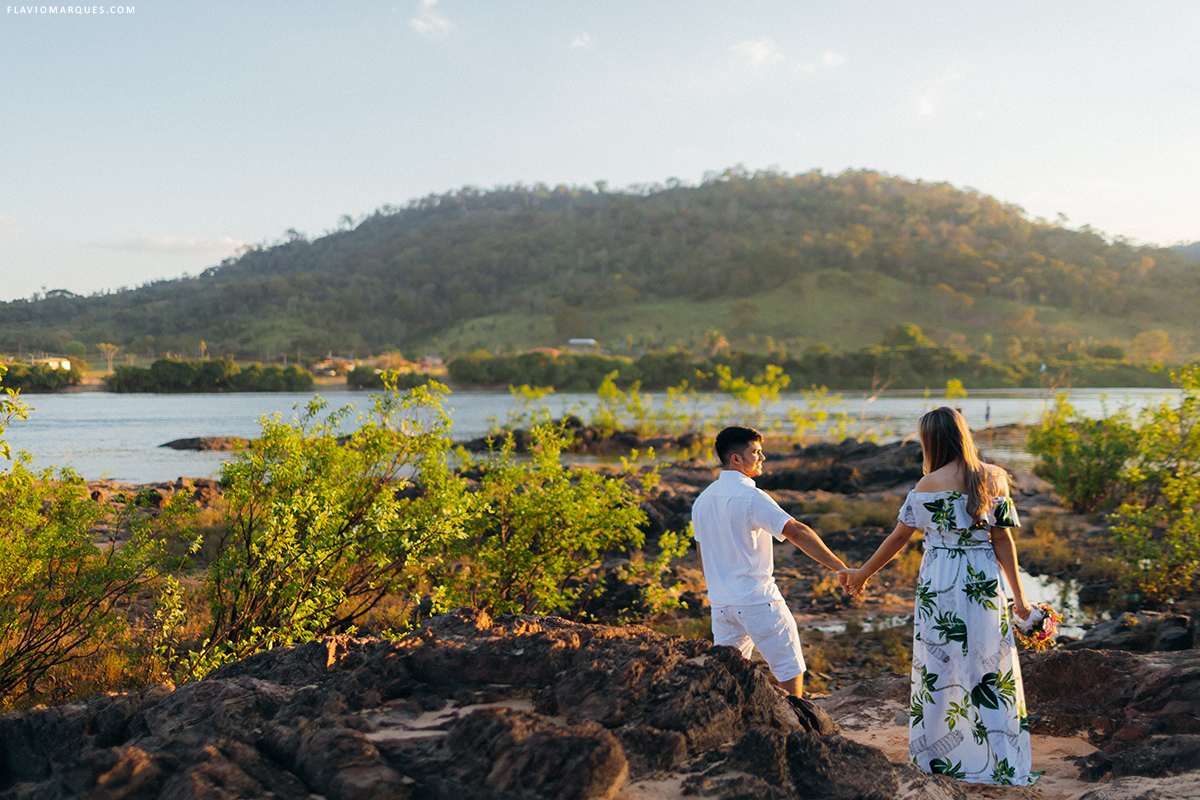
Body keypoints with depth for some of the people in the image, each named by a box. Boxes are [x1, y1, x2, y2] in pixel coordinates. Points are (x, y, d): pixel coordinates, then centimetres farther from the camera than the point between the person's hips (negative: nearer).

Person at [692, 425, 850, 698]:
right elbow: (796, 532, -25)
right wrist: (841, 568, -29)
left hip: (721, 603, 7)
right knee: (790, 670, 4)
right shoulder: (751, 497, -15)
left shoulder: (702, 500, 9)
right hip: (757, 600, -7)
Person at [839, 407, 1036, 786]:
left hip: (941, 583, -3)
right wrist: (1018, 596, 5)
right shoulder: (994, 478, 0)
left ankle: (938, 756, 20)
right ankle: (1003, 762, 12)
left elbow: (899, 537, -4)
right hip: (986, 581, 3)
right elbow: (1003, 539, 0)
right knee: (991, 668, 10)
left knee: (939, 667, 10)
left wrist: (863, 573, 8)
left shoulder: (931, 484, -10)